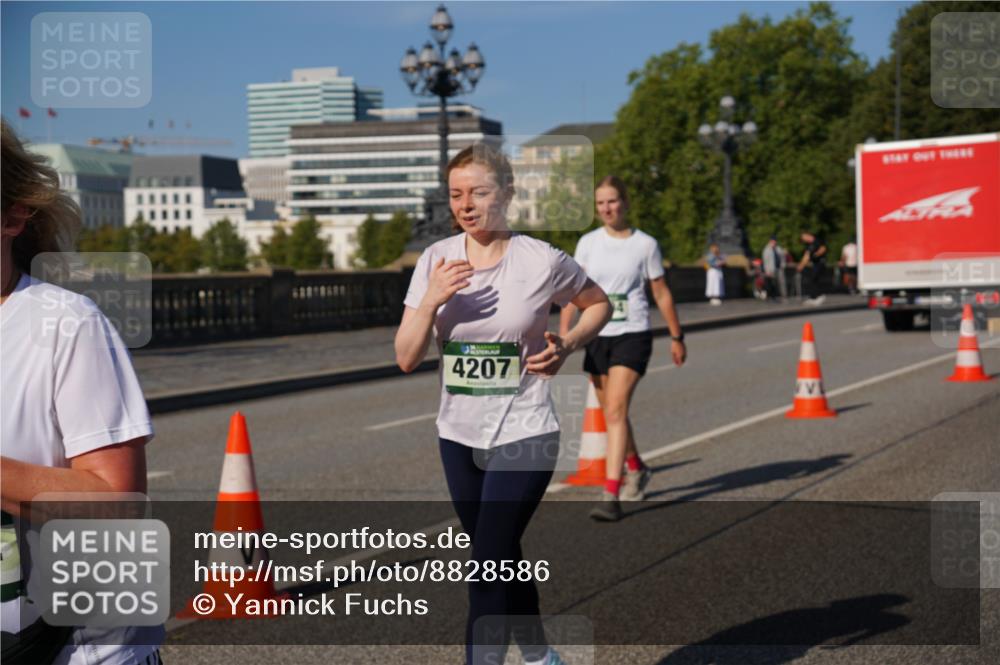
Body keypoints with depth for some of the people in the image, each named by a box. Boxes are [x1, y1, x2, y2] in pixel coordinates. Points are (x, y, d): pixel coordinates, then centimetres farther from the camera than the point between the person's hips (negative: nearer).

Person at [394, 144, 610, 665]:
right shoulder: (436, 260, -2)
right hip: (458, 436, 5)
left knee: (489, 568, -11)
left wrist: (567, 346, -10)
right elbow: (406, 358, -5)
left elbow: (598, 303, 8)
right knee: (499, 562, 18)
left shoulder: (541, 262, -11)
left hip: (523, 436, -5)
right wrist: (432, 300, -21)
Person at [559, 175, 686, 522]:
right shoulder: (588, 243, 5)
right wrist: (563, 331, -9)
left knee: (616, 411, -16)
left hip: (633, 335, -4)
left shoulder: (645, 245, -1)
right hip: (597, 336, 4)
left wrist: (676, 337, 10)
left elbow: (661, 293, 6)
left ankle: (611, 496, -17)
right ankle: (637, 469, 41)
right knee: (613, 413, 15)